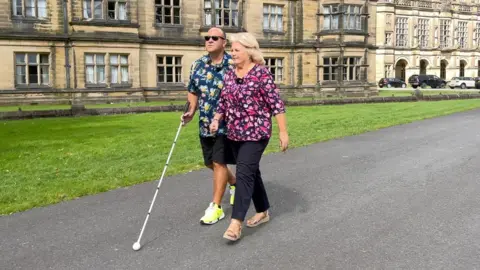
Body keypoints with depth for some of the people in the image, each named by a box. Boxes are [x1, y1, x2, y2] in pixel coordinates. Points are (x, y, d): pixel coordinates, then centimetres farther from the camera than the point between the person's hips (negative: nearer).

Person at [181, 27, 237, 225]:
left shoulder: (233, 65, -11)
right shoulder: (197, 65, 5)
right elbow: (193, 92, 15)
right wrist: (191, 112, 0)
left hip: (226, 124, -6)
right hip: (205, 124, 6)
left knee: (219, 163, -5)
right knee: (211, 163, 17)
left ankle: (216, 207, 6)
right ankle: (234, 183, 44)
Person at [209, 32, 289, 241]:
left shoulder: (262, 73, -10)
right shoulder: (229, 75, 10)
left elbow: (276, 103, -11)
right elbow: (223, 102, 17)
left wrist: (283, 131, -13)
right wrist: (216, 120, -1)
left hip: (256, 132, -7)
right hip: (234, 134, 7)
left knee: (244, 173, -12)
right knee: (251, 172, 15)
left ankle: (236, 222, -9)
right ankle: (263, 211, 30)